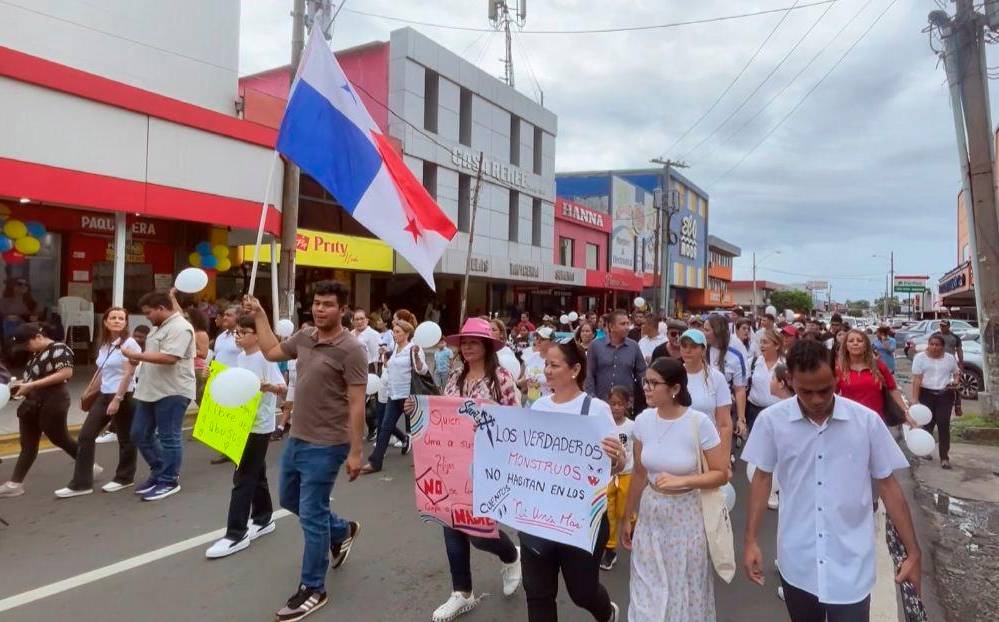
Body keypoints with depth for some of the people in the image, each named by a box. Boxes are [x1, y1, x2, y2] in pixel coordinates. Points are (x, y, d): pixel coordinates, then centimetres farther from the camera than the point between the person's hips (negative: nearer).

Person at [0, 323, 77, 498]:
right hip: (33, 402, 9)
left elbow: (66, 373, -25)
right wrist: (21, 382, 2)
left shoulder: (59, 349, -14)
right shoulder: (37, 354, 14)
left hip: (52, 402, -9)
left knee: (60, 439, 3)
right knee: (27, 444, 10)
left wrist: (31, 385, -24)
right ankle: (15, 484, 14)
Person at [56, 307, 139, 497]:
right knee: (85, 436, 4)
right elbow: (101, 372, 17)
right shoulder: (104, 345, 11)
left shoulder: (129, 344, -11)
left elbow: (129, 374, -16)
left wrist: (117, 399, -19)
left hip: (123, 396, -8)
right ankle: (81, 483, 10)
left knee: (125, 438, 5)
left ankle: (124, 478, 20)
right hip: (103, 395, 8)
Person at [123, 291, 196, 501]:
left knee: (168, 438, -1)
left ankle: (169, 481, 11)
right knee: (139, 434, 14)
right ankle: (160, 472, 28)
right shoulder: (159, 327, 17)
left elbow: (169, 358, -26)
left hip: (172, 393, -11)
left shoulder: (179, 327, -17)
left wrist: (137, 355, -18)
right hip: (151, 392, 11)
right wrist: (138, 359, 6)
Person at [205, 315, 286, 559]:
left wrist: (267, 386, -41)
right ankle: (263, 520, 31)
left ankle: (236, 534, 1)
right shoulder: (240, 357, 8)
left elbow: (283, 389, -22)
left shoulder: (265, 358, -16)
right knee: (256, 474, 18)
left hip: (260, 426, -8)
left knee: (243, 477, -6)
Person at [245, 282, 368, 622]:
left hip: (325, 445, -8)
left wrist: (355, 451, -20)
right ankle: (343, 531, 44)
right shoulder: (304, 336, 3)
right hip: (296, 438, 8)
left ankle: (312, 590, 20)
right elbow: (272, 352, 20)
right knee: (290, 500, 24)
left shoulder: (350, 349, -19)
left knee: (311, 515, 1)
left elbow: (357, 404, -19)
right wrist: (259, 315, 16)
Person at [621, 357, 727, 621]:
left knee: (685, 590, 12)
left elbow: (721, 474, -9)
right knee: (647, 591, 13)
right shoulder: (643, 421, -6)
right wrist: (627, 517, 11)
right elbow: (640, 474, 5)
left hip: (686, 515, -3)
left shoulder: (699, 422, -18)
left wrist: (682, 480, -24)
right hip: (650, 514, 3)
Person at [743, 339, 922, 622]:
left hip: (851, 568, -1)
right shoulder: (771, 420, -10)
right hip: (797, 563, 1)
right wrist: (751, 541, 0)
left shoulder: (867, 421, -10)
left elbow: (887, 484, 1)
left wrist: (913, 552, 2)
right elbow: (762, 478, 1)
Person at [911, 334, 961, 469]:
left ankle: (944, 458, 3)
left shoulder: (950, 358, 6)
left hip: (945, 395, 2)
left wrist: (955, 381, -4)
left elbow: (957, 372, 21)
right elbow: (917, 379, -8)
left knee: (944, 426, -1)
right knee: (927, 424, 3)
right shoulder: (920, 357, -3)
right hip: (926, 394, -2)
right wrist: (915, 398, -15)